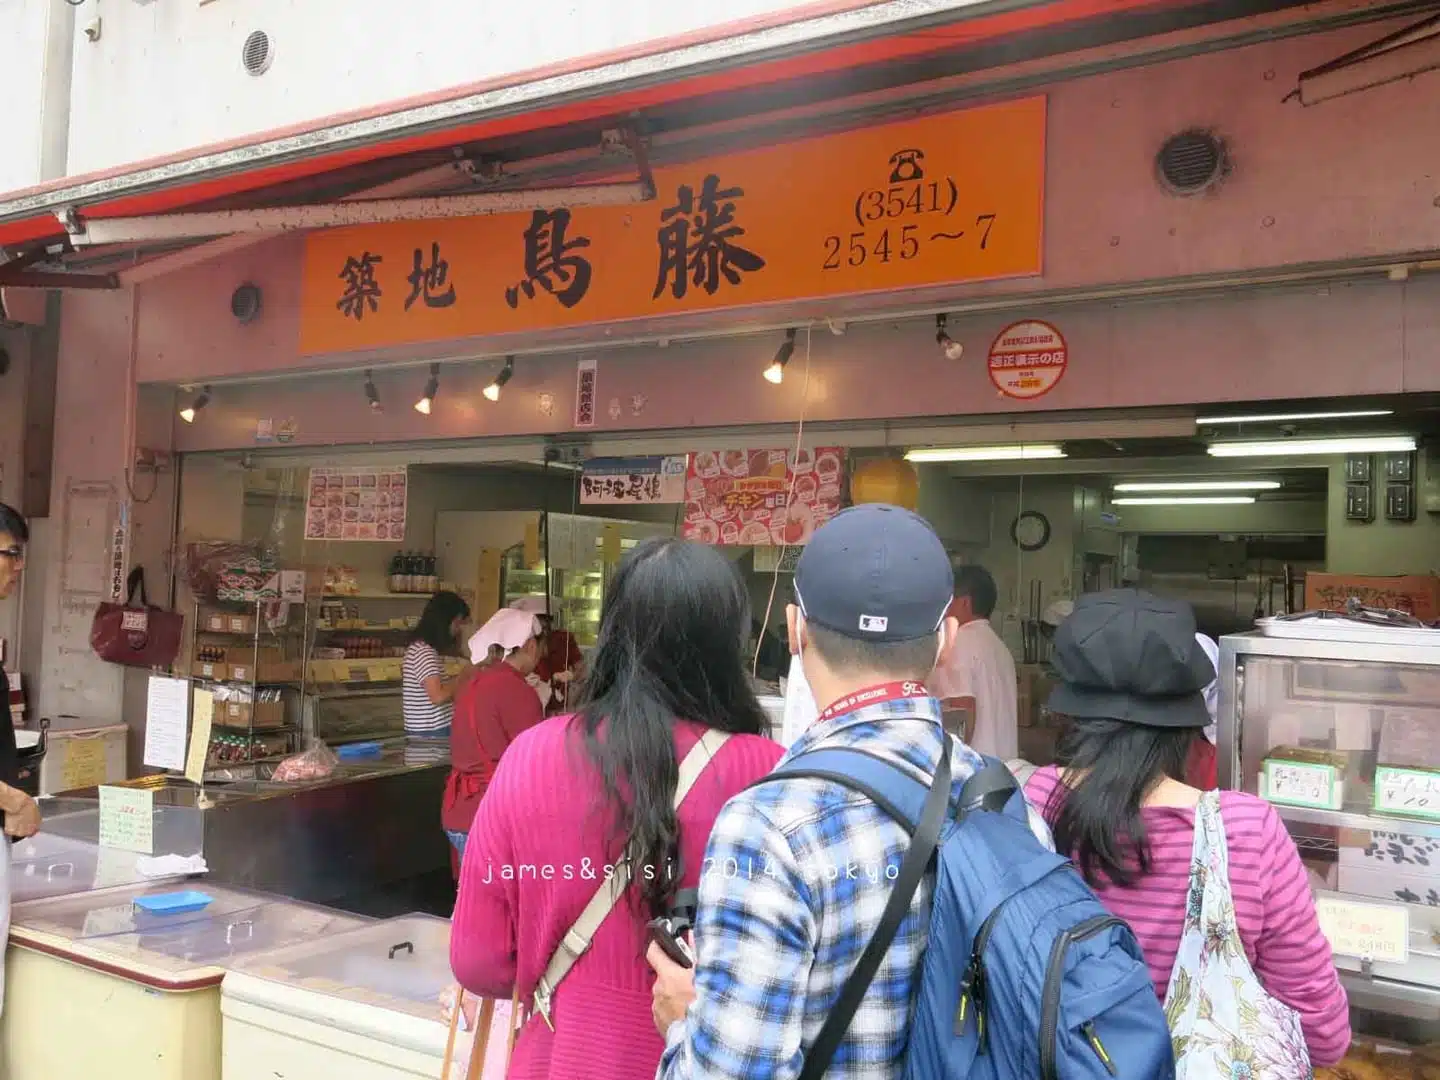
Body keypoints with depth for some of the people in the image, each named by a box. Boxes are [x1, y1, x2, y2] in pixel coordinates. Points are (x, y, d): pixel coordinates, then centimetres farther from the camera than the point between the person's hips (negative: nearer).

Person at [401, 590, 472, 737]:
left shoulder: (424, 648, 13)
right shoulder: (423, 652, -18)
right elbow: (438, 696, -26)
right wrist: (465, 674, -14)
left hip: (433, 730, 10)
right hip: (430, 733, -10)